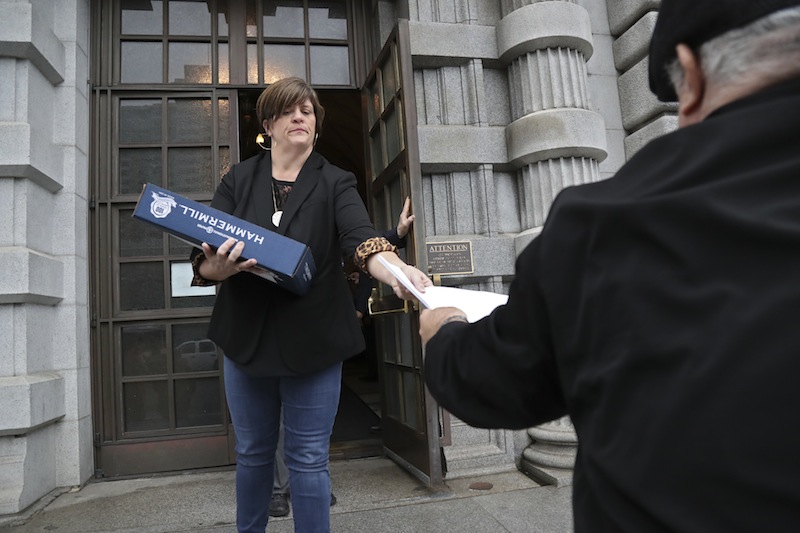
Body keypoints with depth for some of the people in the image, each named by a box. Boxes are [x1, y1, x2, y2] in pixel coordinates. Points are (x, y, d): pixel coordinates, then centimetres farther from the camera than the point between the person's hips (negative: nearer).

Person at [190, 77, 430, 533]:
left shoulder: (335, 183, -3)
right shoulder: (239, 180, 3)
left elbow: (362, 238, -21)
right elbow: (205, 260, -3)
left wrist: (396, 271, -43)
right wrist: (218, 267, -27)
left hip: (313, 340, -2)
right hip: (246, 336, 3)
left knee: (308, 459, 7)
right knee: (253, 453, 19)